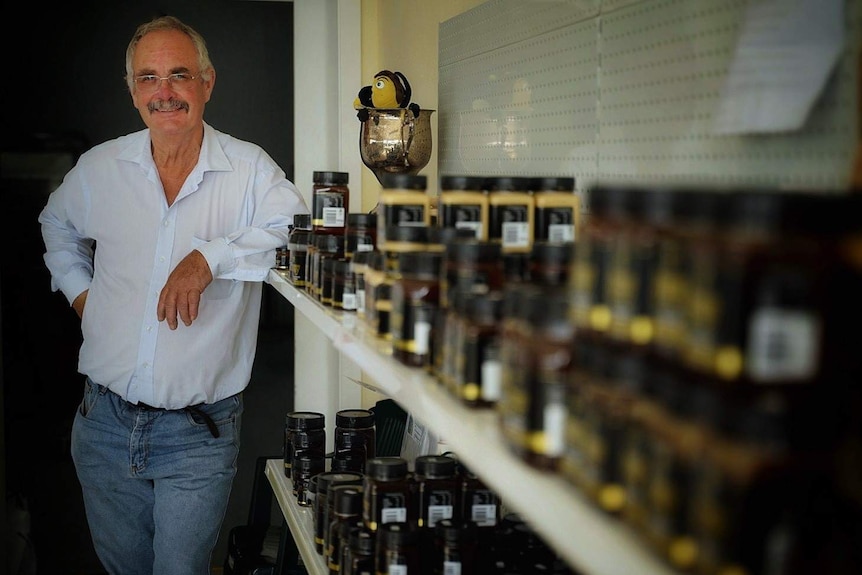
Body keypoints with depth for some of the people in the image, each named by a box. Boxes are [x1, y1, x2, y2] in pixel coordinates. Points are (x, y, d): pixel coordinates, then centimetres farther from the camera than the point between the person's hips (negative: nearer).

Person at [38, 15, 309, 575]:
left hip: (198, 432, -3)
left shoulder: (249, 169, -8)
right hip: (106, 421, 4)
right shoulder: (101, 167, 4)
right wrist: (79, 288, 12)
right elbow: (57, 224, 25)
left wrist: (211, 256, -28)